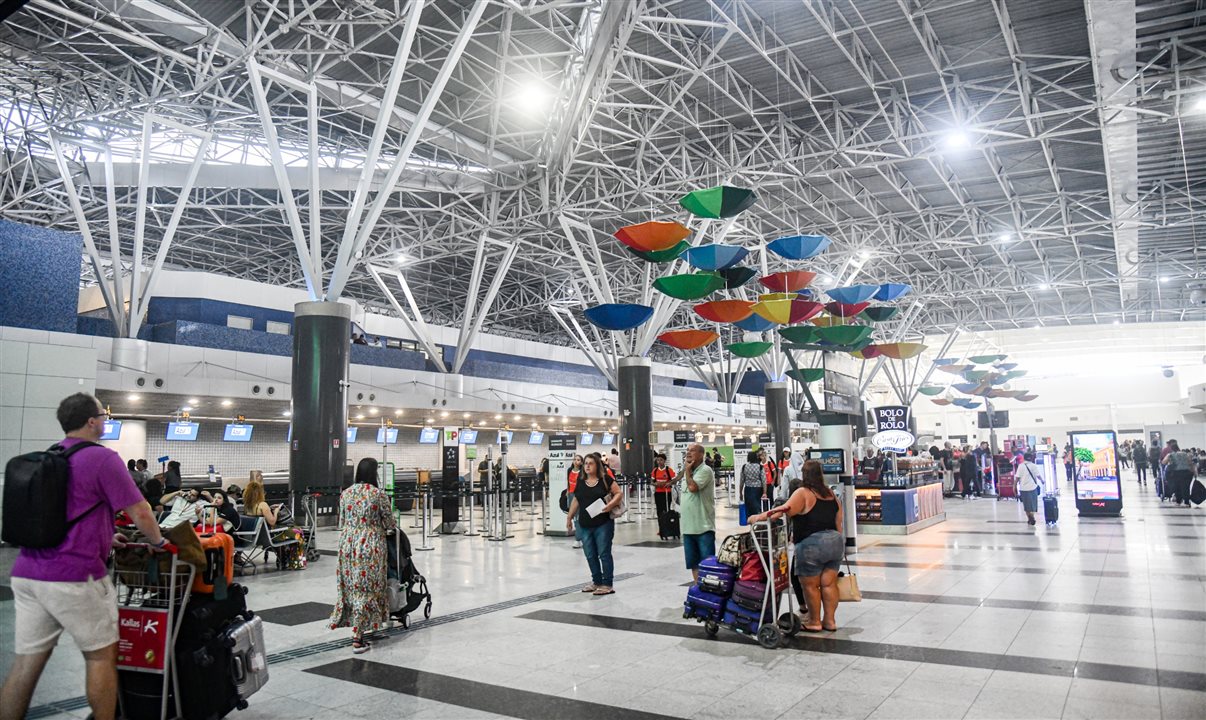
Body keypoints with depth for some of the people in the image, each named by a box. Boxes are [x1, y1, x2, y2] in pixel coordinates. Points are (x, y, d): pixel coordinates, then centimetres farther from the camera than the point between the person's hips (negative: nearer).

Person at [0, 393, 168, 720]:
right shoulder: (101, 458, -10)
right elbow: (140, 513, -9)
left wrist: (103, 538, 31)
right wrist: (158, 542, 9)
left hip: (26, 573, 7)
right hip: (74, 576, -7)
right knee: (101, 655, 7)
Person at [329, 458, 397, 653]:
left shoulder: (345, 493, 5)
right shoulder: (379, 494, -10)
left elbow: (342, 522, 13)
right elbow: (389, 522, -3)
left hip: (347, 543, 5)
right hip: (370, 545, -5)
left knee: (351, 586, 16)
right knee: (366, 589, 0)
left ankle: (358, 630, 26)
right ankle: (358, 638, -1)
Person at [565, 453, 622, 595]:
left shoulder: (605, 479, -3)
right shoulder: (580, 482, 9)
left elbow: (619, 493, -3)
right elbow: (576, 500, 17)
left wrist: (611, 505, -18)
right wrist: (569, 517, 18)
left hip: (603, 524, -5)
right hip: (585, 525, 5)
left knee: (604, 553, -1)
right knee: (590, 555, 9)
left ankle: (607, 585, 7)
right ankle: (597, 582, 23)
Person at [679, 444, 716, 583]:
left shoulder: (705, 470, -10)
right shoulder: (687, 472, 15)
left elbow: (693, 487, -25)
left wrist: (687, 470, -9)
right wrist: (682, 516, 18)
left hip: (703, 526, -8)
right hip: (688, 526, 8)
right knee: (694, 562, 13)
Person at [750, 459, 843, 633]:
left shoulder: (803, 493, -9)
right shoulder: (831, 494, 12)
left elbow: (784, 511, -22)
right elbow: (838, 522, 15)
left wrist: (759, 517, -20)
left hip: (812, 545, -7)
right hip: (835, 542, 7)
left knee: (811, 585, 6)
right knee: (829, 584, 12)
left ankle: (815, 622, 16)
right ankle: (830, 620, 19)